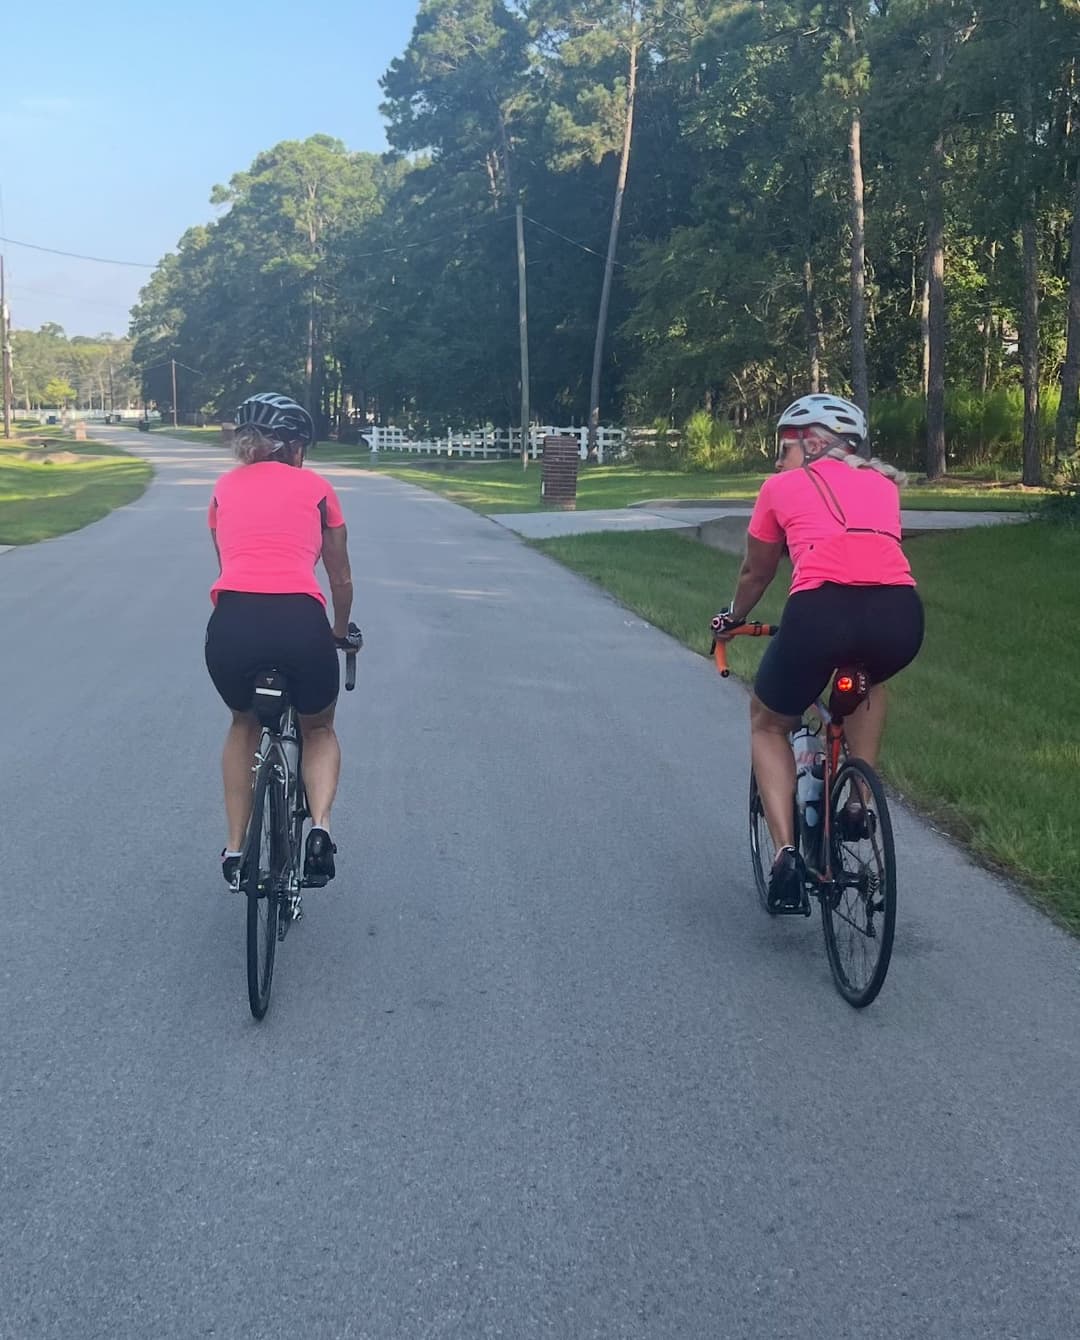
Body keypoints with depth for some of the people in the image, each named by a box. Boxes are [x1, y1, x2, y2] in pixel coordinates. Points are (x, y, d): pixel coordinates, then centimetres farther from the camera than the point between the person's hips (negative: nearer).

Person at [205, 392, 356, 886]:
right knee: (319, 730, 28)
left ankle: (234, 847, 28)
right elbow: (341, 579, 26)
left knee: (244, 725, 33)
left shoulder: (225, 487, 23)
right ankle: (320, 826, 3)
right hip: (300, 622, -1)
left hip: (231, 623, 2)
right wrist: (340, 633, 44)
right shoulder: (315, 487, 19)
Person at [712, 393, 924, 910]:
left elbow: (755, 574, 33)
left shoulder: (782, 487, 21)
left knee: (768, 726, 25)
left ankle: (786, 854, 9)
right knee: (867, 677, 41)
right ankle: (859, 804, 31)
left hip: (821, 610, -3)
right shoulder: (882, 484, 29)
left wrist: (733, 618, 54)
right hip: (900, 616, 3)